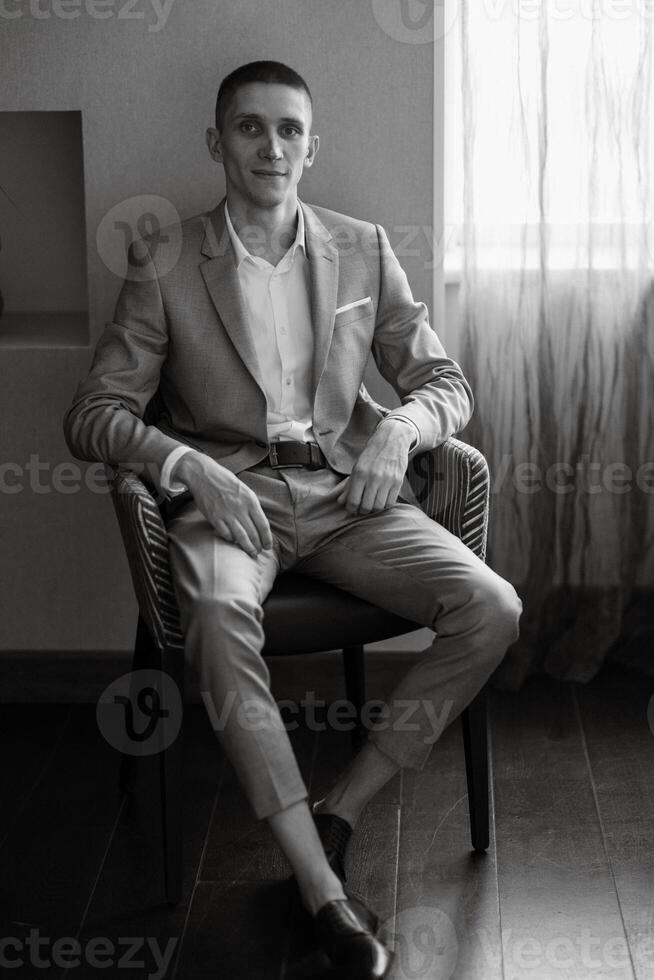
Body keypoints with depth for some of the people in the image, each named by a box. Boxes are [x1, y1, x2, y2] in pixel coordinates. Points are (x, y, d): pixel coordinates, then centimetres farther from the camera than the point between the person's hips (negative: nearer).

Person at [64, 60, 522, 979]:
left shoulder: (363, 250, 10)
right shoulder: (165, 265, 3)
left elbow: (446, 383, 13)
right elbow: (94, 413, 0)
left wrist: (401, 426, -11)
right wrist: (186, 463, -19)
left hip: (346, 490, 3)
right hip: (228, 491, -2)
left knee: (493, 608, -22)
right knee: (220, 616, -37)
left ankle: (340, 809, -12)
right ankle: (322, 887, -34)